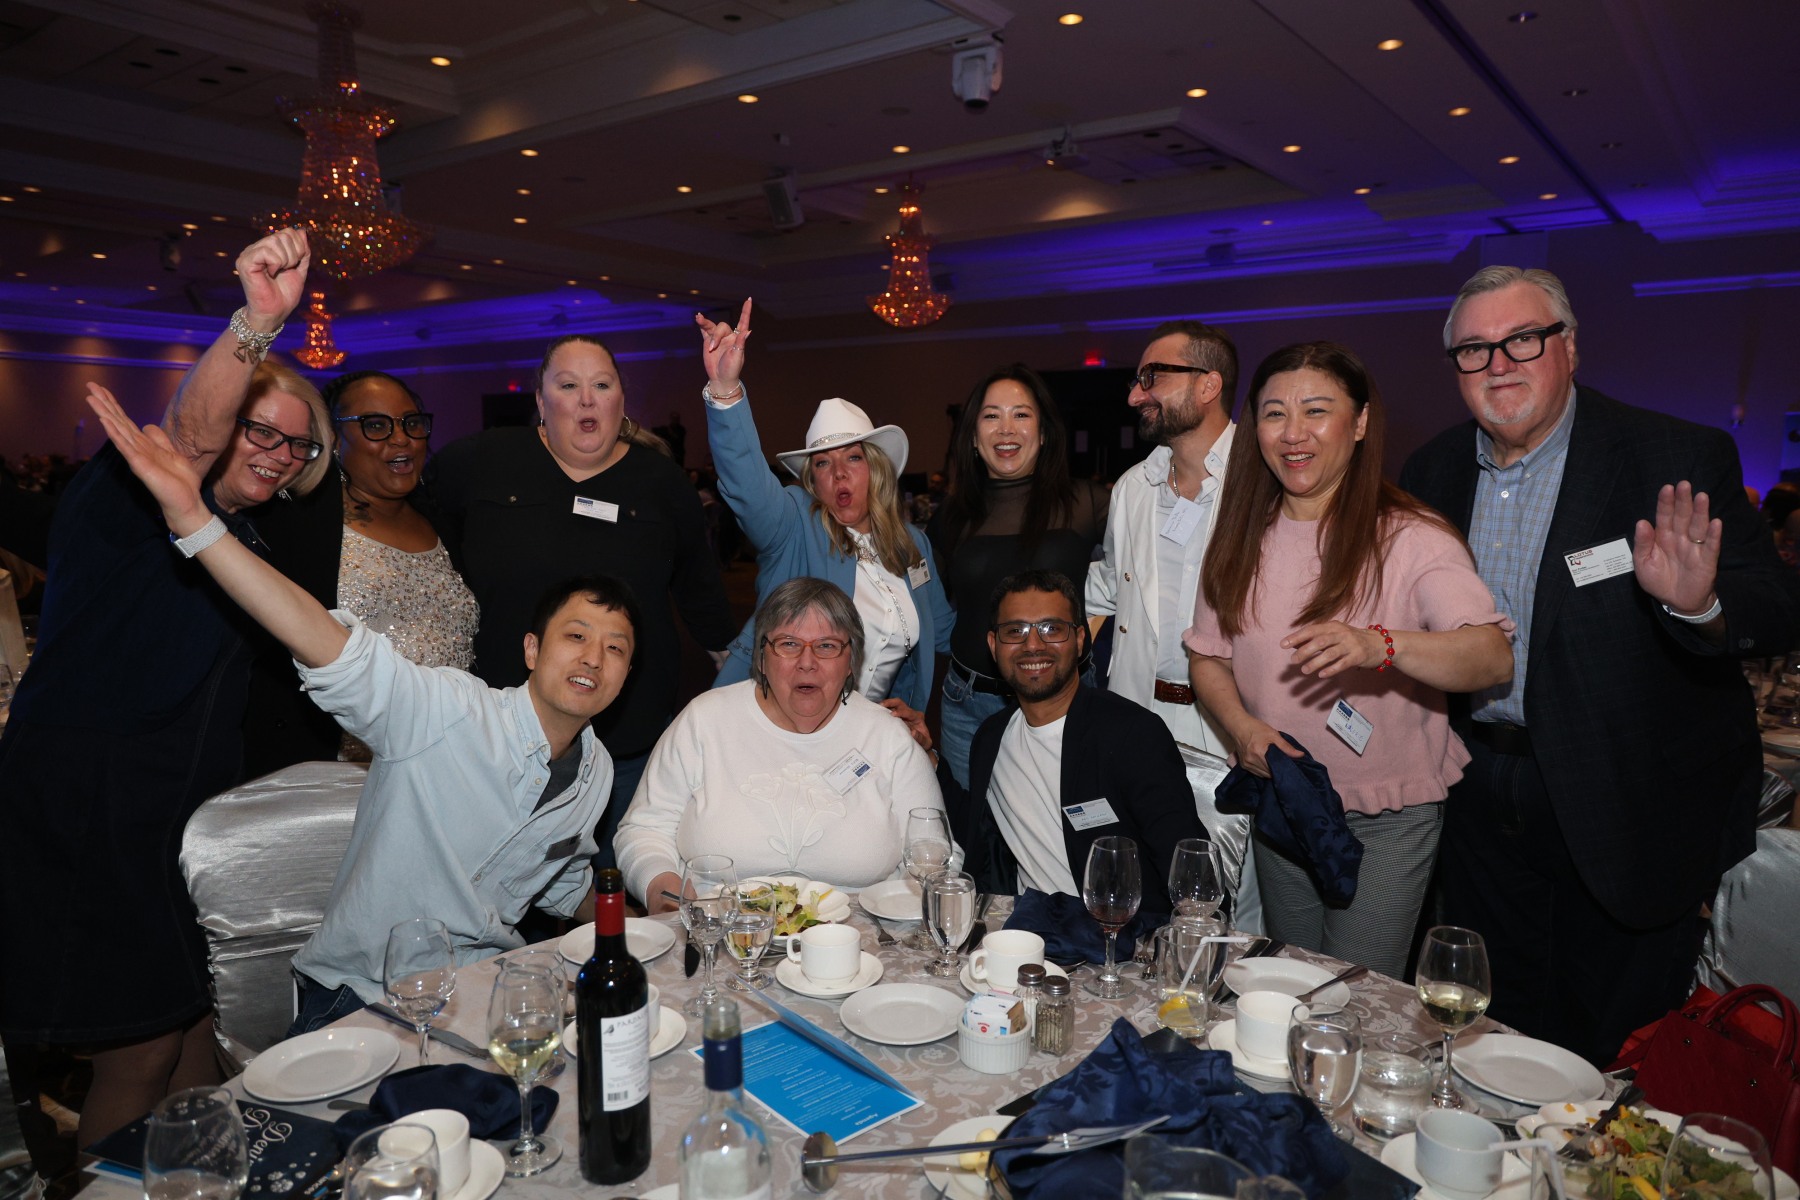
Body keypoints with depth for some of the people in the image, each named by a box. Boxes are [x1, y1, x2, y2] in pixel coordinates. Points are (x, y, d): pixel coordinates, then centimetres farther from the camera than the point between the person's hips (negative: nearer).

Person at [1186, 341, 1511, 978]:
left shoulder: (1412, 536, -14)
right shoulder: (1242, 538, 1)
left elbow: (1494, 658, -26)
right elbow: (1208, 656, 5)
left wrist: (1381, 646, -44)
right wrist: (1241, 725, -15)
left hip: (1388, 816, -4)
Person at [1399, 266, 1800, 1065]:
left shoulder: (1678, 459, -11)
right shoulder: (1432, 470, 3)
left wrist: (1701, 605, -37)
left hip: (1625, 808, -4)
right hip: (1482, 806, 4)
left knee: (1615, 1054, 11)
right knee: (1496, 1036, 19)